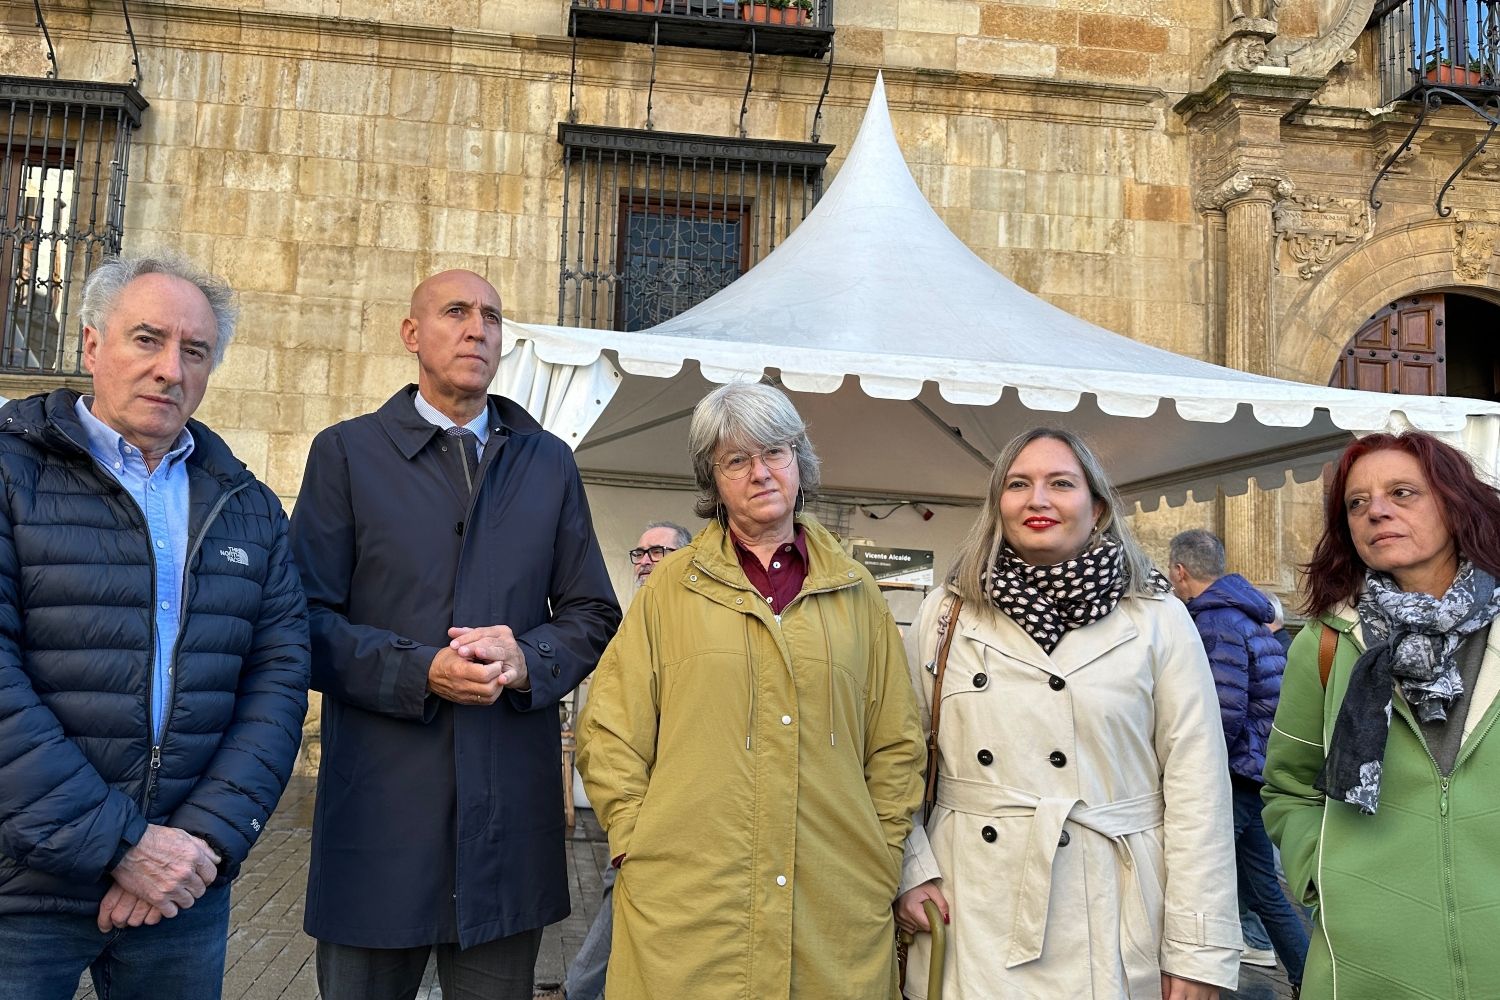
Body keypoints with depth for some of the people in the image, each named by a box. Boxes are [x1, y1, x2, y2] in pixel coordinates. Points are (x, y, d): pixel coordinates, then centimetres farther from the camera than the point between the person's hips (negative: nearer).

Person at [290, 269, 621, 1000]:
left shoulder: (549, 461, 12)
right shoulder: (345, 452, 4)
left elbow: (593, 613, 11)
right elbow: (305, 618, -3)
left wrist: (527, 661, -9)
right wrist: (421, 671, -16)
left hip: (511, 803, 2)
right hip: (378, 801, -2)